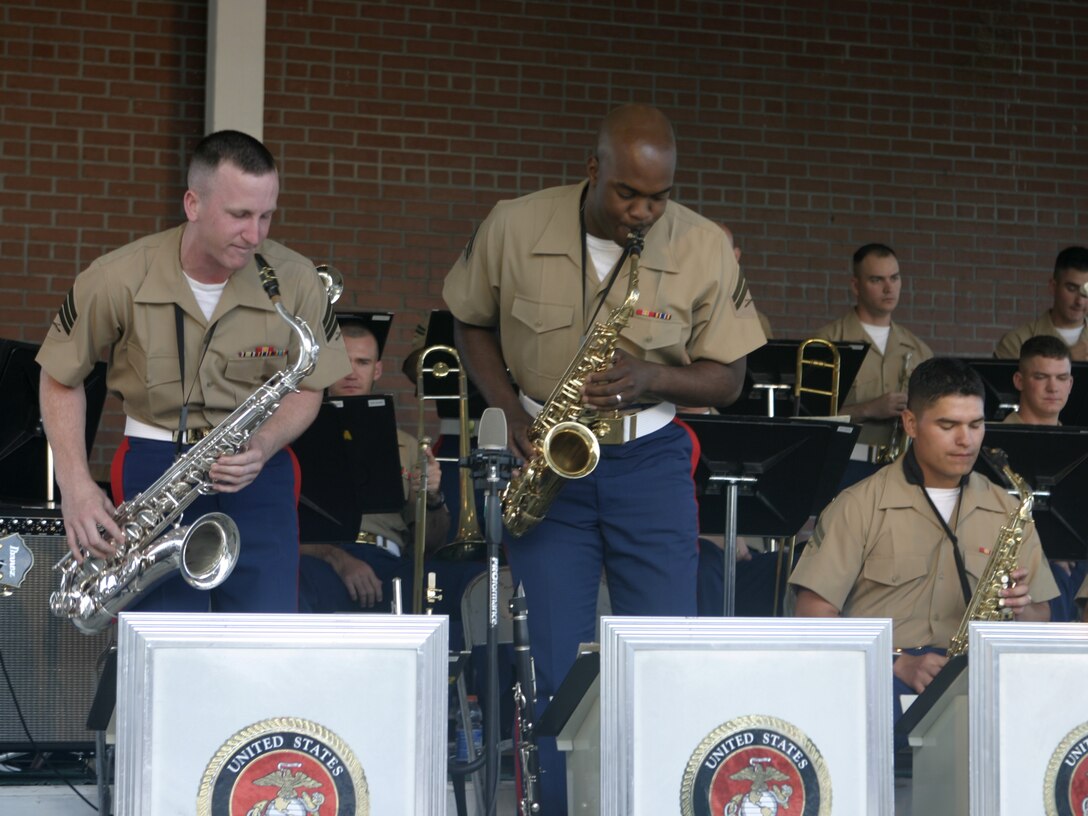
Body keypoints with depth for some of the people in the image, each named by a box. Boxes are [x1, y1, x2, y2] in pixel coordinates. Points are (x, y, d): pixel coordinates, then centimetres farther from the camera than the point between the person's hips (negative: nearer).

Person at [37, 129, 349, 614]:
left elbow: (308, 387, 7)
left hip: (258, 476, 1)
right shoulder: (118, 279, -9)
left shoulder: (295, 280, -6)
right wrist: (75, 484, -6)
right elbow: (61, 379, 5)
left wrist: (263, 446, -13)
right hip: (153, 470, -1)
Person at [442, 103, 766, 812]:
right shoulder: (514, 229, -7)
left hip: (650, 462, 0)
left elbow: (728, 380, 0)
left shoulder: (706, 248, -8)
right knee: (559, 668, -1)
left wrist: (652, 377, -20)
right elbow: (472, 324, 9)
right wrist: (513, 414, -6)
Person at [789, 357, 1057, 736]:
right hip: (882, 678, -3)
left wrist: (1022, 609, -6)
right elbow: (814, 614, -5)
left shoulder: (1007, 511, 15)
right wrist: (898, 663, -17)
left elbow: (1041, 622, 19)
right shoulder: (859, 506, 2)